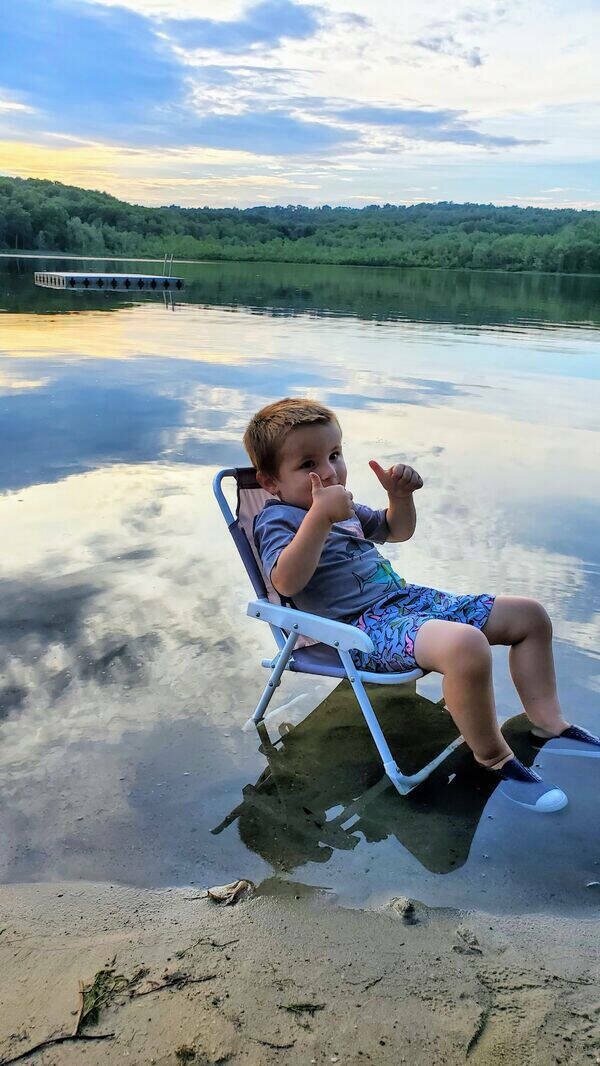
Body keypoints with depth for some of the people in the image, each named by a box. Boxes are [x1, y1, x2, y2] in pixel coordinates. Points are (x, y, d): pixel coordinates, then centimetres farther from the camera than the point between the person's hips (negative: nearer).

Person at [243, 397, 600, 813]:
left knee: (529, 616, 10)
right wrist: (320, 516, -38)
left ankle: (548, 722, 19)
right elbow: (286, 581, -29)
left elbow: (396, 531, 33)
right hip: (362, 626, -10)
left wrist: (400, 496, 11)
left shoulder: (344, 507, 19)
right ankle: (493, 757, -15)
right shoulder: (276, 519, -9)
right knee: (465, 645, -38)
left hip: (405, 597, 10)